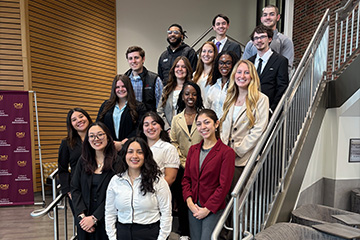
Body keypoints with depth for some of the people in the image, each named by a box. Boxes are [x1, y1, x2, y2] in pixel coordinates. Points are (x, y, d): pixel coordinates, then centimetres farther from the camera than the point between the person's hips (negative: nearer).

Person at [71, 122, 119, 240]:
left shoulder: (116, 162, -13)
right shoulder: (83, 161, 2)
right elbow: (75, 188, 1)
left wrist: (94, 218, -14)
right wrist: (82, 215, -9)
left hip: (106, 221, -3)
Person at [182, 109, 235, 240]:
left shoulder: (227, 152, -11)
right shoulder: (193, 149, 6)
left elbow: (224, 186, -12)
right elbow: (186, 178, 7)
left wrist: (207, 208, -12)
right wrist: (189, 201, -5)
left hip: (214, 209, -5)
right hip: (193, 207, 5)